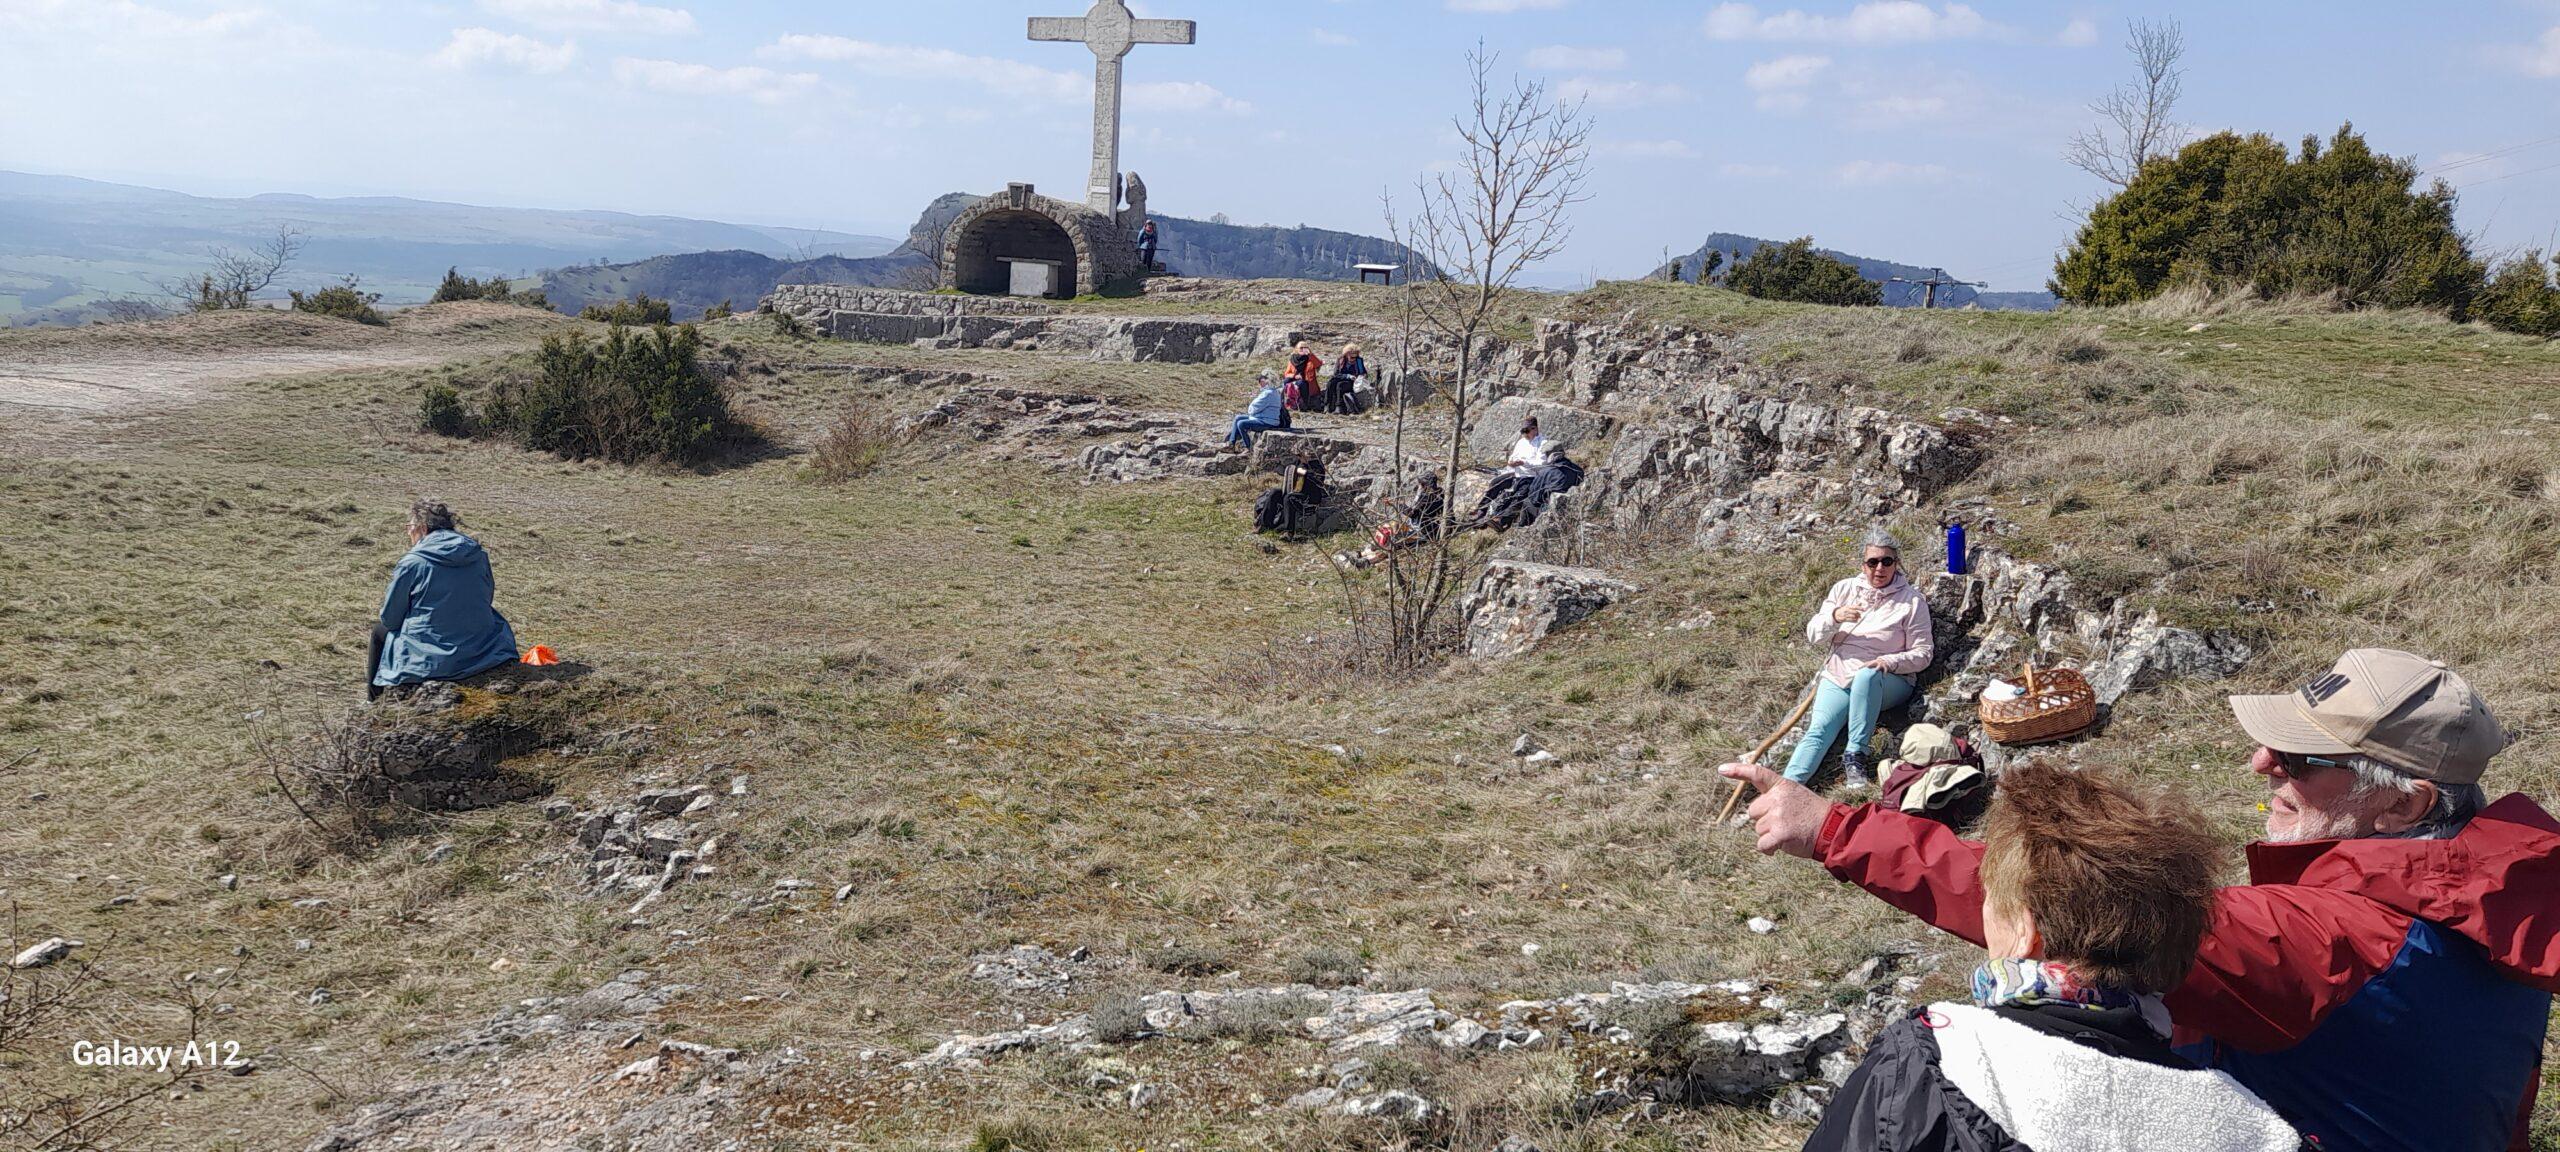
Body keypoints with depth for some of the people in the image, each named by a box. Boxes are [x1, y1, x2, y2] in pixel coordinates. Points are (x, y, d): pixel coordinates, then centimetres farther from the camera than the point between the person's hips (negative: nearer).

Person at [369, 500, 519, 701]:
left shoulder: (411, 563, -9)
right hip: (481, 654, 3)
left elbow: (389, 620, -1)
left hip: (428, 660, -3)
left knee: (380, 630, 25)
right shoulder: (479, 555, 3)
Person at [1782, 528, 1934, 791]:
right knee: (1819, 729, -25)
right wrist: (1835, 617, -15)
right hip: (1837, 677, 2)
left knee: (1866, 676, -40)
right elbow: (1813, 636, 7)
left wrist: (1889, 662, -19)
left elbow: (1923, 653, 1)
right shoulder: (1844, 589, 11)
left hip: (1889, 682, -2)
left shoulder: (1912, 600, 3)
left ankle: (1855, 756, -36)